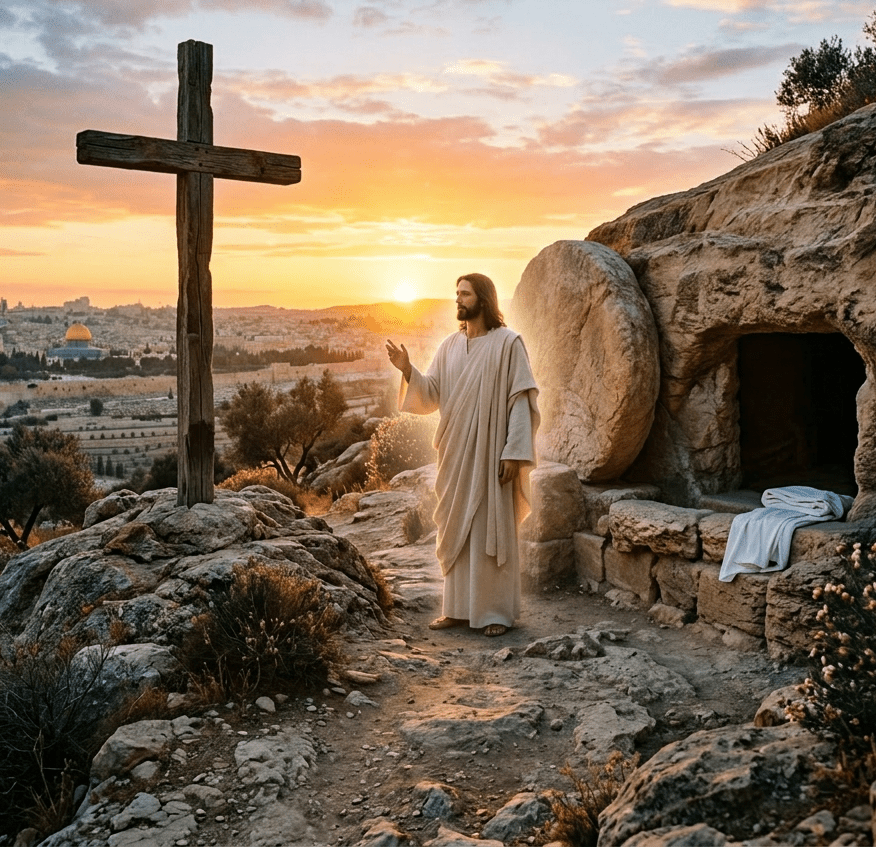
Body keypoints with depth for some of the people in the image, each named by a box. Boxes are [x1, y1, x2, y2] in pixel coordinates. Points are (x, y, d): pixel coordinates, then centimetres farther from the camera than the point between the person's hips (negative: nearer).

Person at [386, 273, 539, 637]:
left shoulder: (508, 342, -6)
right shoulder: (450, 345, 10)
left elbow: (521, 400, -10)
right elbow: (431, 395, 4)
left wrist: (514, 453, -16)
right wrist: (408, 370, -13)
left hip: (490, 453, -6)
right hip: (456, 453, 6)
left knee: (492, 530, 1)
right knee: (456, 529, 9)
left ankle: (498, 610, 11)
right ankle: (459, 607, 20)